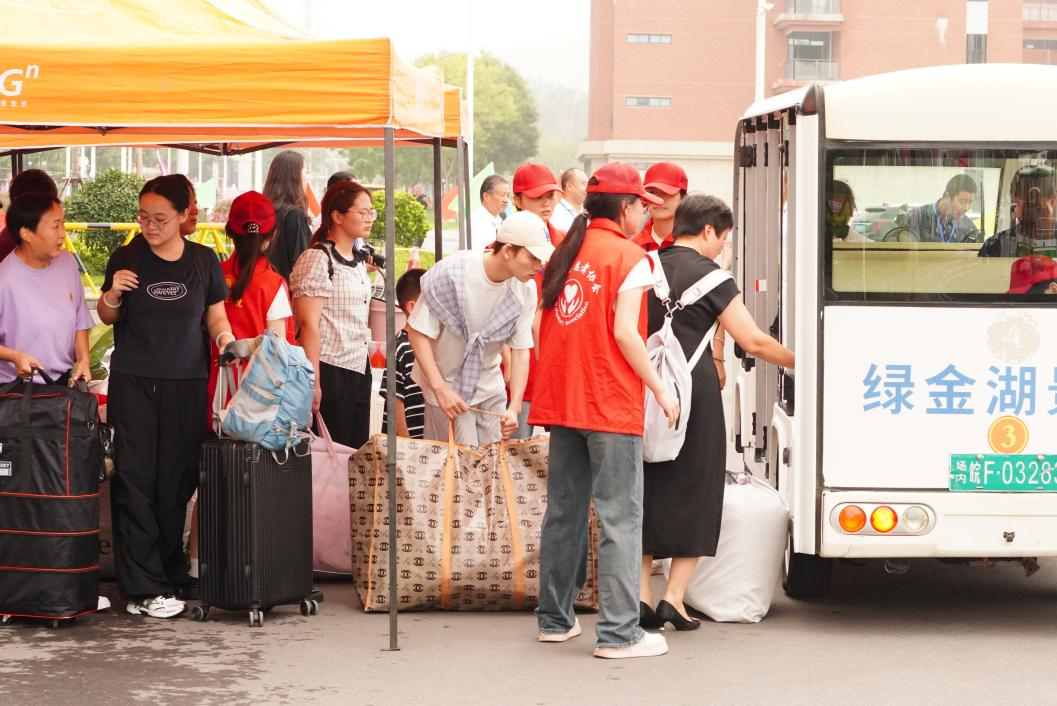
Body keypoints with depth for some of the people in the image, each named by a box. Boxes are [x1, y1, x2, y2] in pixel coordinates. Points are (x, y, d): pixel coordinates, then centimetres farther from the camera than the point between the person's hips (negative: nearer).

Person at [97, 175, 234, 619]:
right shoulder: (126, 258, 2)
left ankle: (169, 575, 15)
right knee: (136, 481, -6)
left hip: (186, 383, 1)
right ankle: (144, 589, -4)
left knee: (177, 483, 3)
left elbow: (215, 315, 14)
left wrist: (225, 336, -7)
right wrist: (113, 294, -10)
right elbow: (107, 317, 11)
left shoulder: (203, 261, 5)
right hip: (133, 383, -1)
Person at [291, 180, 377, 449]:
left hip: (358, 370, 8)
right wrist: (314, 384, -21)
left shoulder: (360, 260, 13)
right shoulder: (317, 259, -12)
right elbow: (309, 324, -17)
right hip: (330, 370, -8)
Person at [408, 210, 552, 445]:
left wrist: (514, 408, -17)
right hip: (447, 385, -5)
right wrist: (440, 388, -23)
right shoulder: (452, 274, -22)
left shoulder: (525, 289, -9)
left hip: (491, 389, 5)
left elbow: (520, 351, -6)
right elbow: (418, 332, -16)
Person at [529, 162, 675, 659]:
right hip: (611, 403, -7)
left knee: (563, 510, 15)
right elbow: (624, 333, -14)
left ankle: (554, 618, 22)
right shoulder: (628, 257, -8)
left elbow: (543, 327, 11)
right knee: (620, 516, -4)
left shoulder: (564, 254, 11)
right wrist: (661, 390, -7)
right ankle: (618, 632, -5)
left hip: (560, 399, 7)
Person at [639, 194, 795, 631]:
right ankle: (674, 596, 0)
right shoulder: (709, 276, -4)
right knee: (694, 491, 5)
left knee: (646, 492, 10)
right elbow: (754, 342, -5)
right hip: (694, 387, -5)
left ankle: (641, 596, 6)